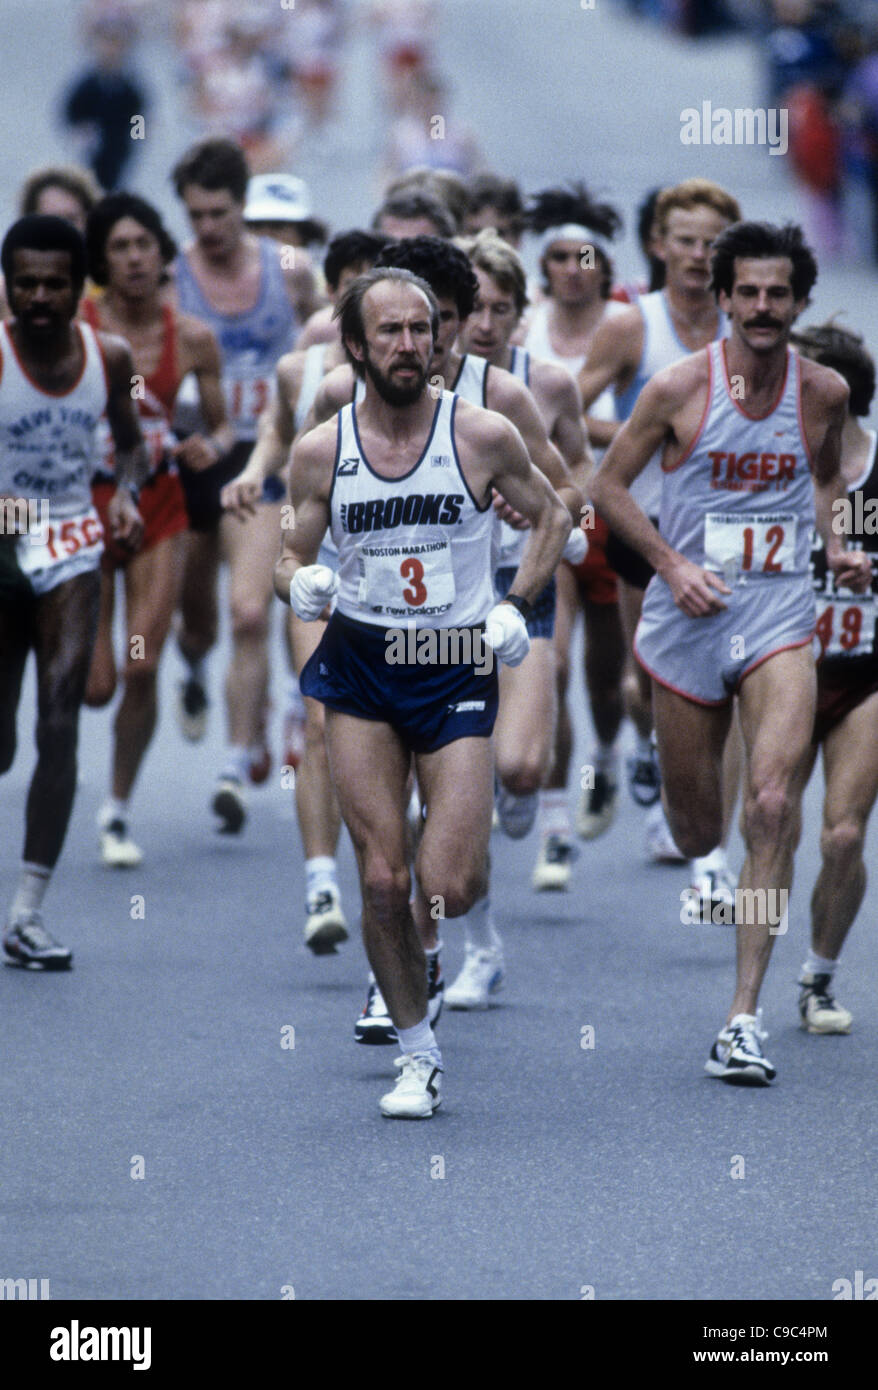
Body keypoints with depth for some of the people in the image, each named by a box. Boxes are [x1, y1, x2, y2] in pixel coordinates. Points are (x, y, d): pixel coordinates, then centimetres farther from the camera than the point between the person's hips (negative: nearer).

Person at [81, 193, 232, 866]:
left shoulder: (192, 338, -2)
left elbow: (223, 424, 8)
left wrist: (211, 446, -14)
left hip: (160, 507, 2)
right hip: (87, 505, -2)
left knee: (143, 671, -6)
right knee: (96, 684, -5)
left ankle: (118, 810, 12)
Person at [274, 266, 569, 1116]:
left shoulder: (483, 436, -5)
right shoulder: (319, 451, -1)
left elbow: (551, 517, 10)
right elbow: (290, 557, 10)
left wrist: (515, 608, -2)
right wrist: (299, 584, -14)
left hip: (458, 667, -1)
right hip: (359, 669, 1)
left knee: (447, 892, -10)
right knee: (381, 881, -4)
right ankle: (418, 1055, 12)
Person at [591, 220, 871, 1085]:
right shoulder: (680, 388, -8)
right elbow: (609, 485, 0)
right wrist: (672, 565, -11)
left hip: (779, 619, 1)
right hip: (688, 621, -1)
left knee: (773, 806, -17)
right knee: (695, 833, 8)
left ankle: (744, 1017, -16)